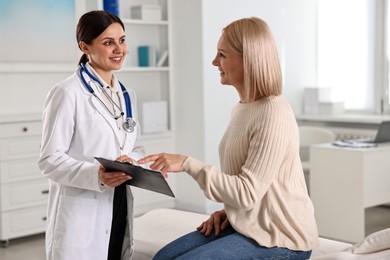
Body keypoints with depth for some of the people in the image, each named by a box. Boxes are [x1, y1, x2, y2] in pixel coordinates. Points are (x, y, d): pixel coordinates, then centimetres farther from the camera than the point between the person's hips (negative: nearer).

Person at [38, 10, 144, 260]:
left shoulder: (127, 95, 12)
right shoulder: (68, 93, -12)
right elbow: (50, 159, -14)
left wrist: (132, 161, -7)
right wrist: (95, 175, -30)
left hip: (119, 209, 7)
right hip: (80, 217, -6)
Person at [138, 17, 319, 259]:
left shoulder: (274, 114, -21)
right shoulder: (243, 108, 8)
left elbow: (248, 193, -22)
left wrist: (188, 164, -21)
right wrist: (228, 209, 2)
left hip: (280, 239, -8)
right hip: (246, 224, 9)